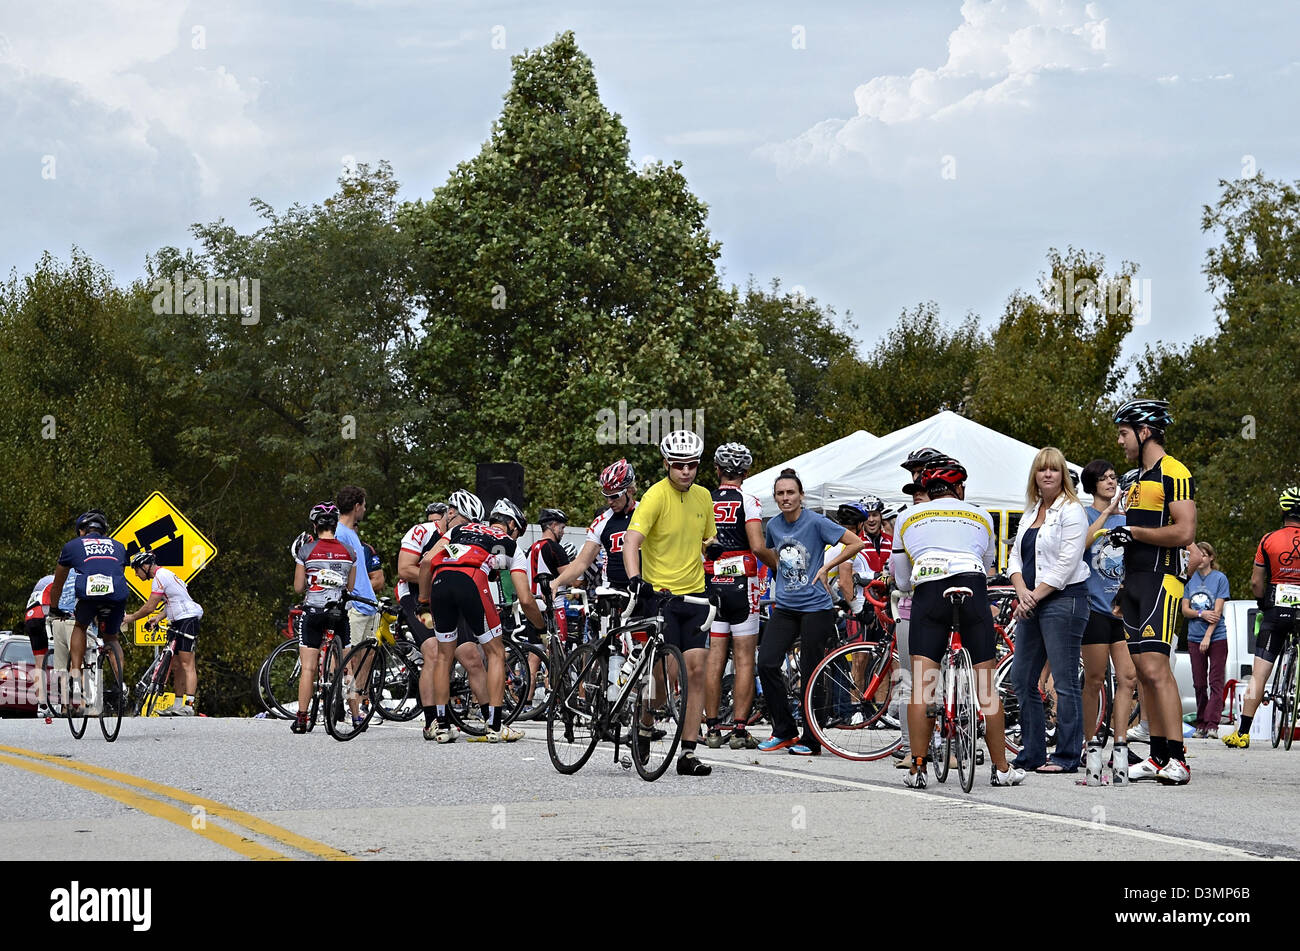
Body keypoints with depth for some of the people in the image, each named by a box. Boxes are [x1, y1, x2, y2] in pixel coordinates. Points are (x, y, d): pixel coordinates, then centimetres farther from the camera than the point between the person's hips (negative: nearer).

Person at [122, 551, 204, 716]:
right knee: (177, 666, 11)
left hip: (187, 619, -11)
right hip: (179, 622, 11)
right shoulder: (164, 574, 19)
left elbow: (149, 607, -14)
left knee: (186, 664, -15)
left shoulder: (160, 577, -13)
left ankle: (189, 706, -22)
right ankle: (178, 705, 13)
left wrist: (131, 618, 0)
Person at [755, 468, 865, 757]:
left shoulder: (816, 522, -9)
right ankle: (784, 730, 5)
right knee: (766, 663, -8)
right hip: (785, 607, 5)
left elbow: (856, 543, -10)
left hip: (815, 606, -5)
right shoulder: (773, 526, 8)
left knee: (811, 672, -2)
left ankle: (811, 740, 8)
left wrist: (827, 567, -10)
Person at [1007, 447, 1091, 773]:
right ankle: (1032, 754, 15)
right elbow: (1016, 556, 15)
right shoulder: (1031, 511, 18)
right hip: (1031, 602, 9)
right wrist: (1022, 591, -4)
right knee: (1022, 681, 8)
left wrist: (1036, 596, -13)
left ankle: (1067, 756, -5)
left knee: (1065, 682, -7)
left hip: (1063, 600, -9)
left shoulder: (1071, 511, -6)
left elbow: (1066, 563, -13)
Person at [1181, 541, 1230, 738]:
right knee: (1199, 683, 7)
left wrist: (1208, 636, -15)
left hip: (1216, 637, -4)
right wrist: (1201, 614, -13)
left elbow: (1218, 611, -8)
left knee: (1215, 683, -8)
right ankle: (1201, 724, 13)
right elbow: (1185, 609, 6)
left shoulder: (1220, 578, -2)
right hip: (1194, 638, 4)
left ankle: (1212, 725, -13)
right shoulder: (1190, 579, 9)